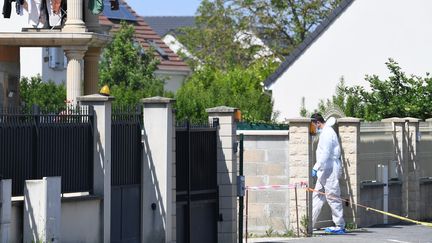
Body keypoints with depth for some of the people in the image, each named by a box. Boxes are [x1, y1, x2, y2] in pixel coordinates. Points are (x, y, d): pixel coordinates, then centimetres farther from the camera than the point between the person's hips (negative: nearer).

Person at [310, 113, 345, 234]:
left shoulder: (327, 133, -15)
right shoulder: (325, 132, 16)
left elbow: (325, 154, -21)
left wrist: (316, 167, -22)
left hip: (330, 170, -10)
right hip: (325, 170, 10)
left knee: (332, 197, -7)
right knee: (317, 196, 9)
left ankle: (340, 226, -3)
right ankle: (310, 223, 10)